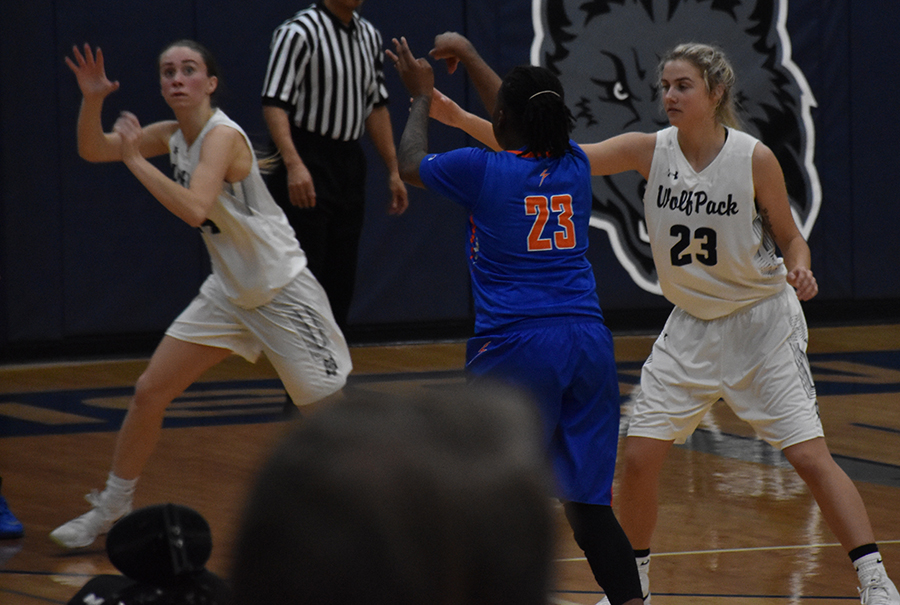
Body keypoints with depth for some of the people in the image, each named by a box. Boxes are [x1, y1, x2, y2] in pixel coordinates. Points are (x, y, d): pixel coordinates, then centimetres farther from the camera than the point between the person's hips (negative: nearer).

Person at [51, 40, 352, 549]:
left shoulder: (222, 135, -21)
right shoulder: (173, 135, 3)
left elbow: (195, 209, -35)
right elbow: (93, 150, 10)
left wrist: (137, 160, -30)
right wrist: (93, 100, -8)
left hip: (282, 292, -8)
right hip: (229, 291, 8)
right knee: (150, 392, 5)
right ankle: (111, 509, 18)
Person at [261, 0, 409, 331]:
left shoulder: (369, 36, 12)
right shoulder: (298, 32, -12)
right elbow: (274, 103, -19)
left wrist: (393, 170, 17)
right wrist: (294, 164, -30)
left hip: (350, 164, 7)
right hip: (306, 168, -7)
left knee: (341, 279, 9)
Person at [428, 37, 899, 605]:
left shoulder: (755, 158, -15)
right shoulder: (650, 151, -8)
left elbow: (791, 238, -2)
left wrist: (799, 269, -26)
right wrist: (462, 120, -21)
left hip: (761, 323, -4)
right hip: (692, 326, 4)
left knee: (810, 455, -11)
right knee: (639, 456, -2)